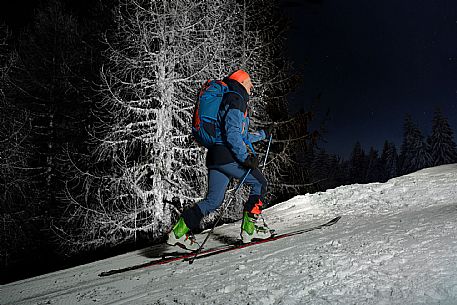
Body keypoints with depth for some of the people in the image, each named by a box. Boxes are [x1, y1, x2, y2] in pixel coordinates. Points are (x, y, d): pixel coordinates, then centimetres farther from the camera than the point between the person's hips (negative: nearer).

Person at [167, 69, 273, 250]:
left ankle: (179, 231, 2)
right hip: (227, 155, -9)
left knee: (214, 200, 6)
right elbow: (231, 132, -17)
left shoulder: (229, 99, 28)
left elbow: (241, 137, 34)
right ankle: (250, 227, 3)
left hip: (214, 154, 9)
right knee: (260, 183, 4)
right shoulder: (235, 99, -3)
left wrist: (262, 134, 41)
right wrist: (245, 157, -18)